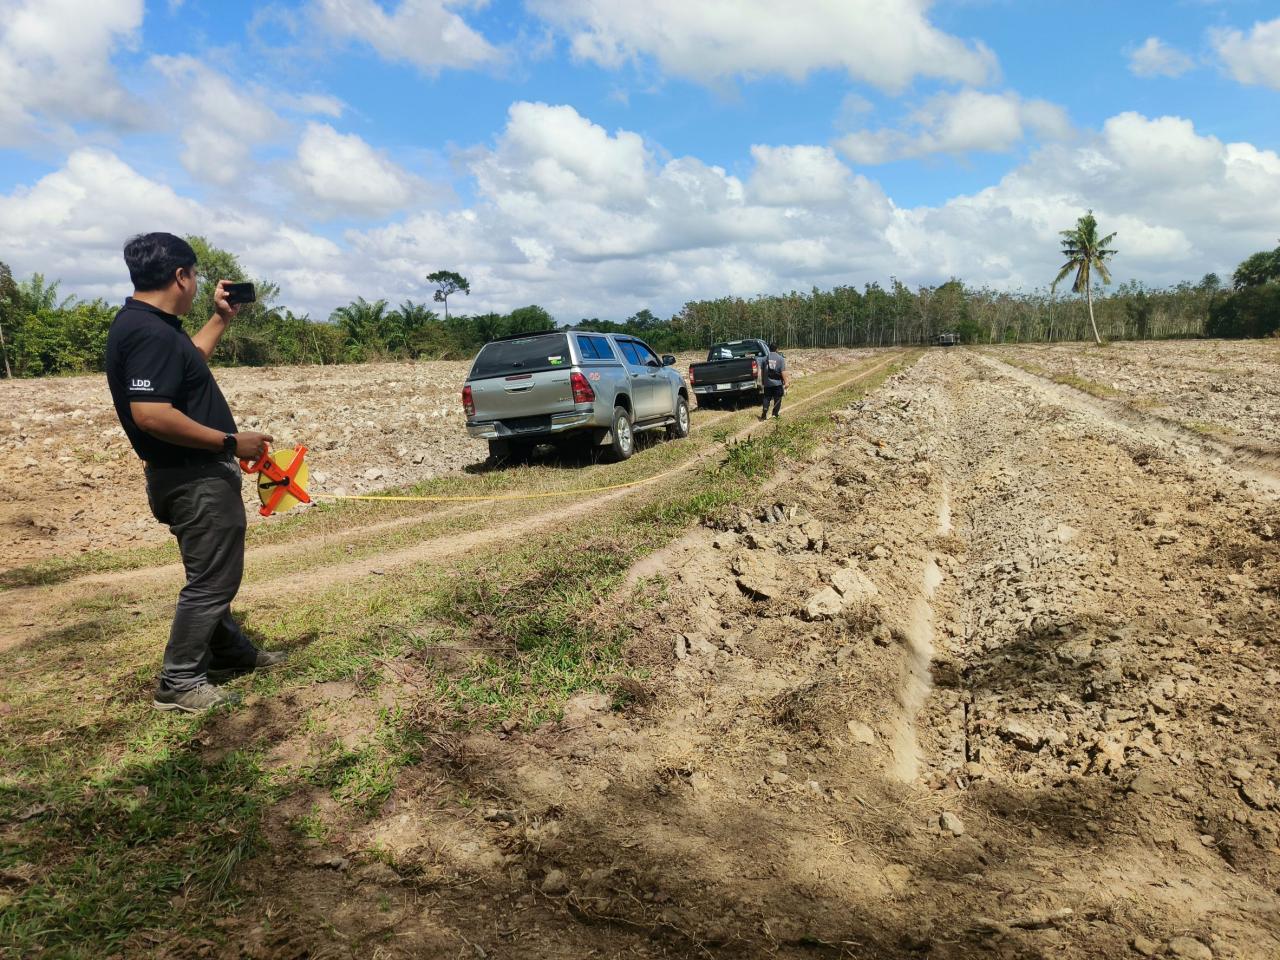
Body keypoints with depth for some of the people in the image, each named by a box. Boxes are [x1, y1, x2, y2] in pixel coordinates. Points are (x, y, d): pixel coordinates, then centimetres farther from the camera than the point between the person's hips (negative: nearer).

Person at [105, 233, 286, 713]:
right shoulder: (150, 333, -23)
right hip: (195, 479, -11)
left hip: (195, 474, 11)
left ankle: (231, 653, 37)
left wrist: (221, 318, 26)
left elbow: (188, 361, 29)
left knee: (215, 572, 21)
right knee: (211, 579, -1)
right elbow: (151, 414, -31)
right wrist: (230, 441, -26)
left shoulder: (148, 325, 10)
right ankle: (179, 683, 10)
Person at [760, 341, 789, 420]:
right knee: (777, 399, 7)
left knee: (767, 398, 10)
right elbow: (783, 372, -11)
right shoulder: (781, 358, -6)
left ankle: (764, 410, -9)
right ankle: (775, 414, 8)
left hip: (767, 383, 2)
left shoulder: (765, 358, 2)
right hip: (778, 383, -2)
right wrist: (786, 382, -7)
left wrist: (763, 381, 20)